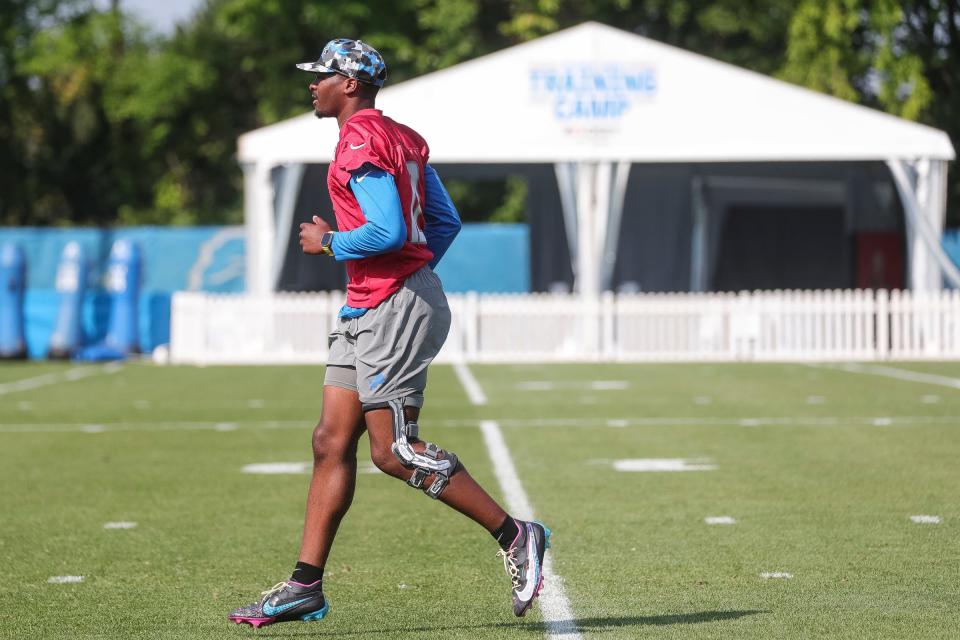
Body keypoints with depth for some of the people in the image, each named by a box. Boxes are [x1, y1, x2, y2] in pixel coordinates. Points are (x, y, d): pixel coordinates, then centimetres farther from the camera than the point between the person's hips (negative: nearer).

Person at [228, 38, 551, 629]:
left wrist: (328, 242, -9)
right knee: (332, 443, 8)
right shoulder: (400, 138, 16)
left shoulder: (361, 142, -14)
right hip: (367, 313, 10)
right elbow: (446, 221, 18)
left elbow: (388, 232, -24)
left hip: (394, 312, -10)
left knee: (394, 452, -8)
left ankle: (516, 536, -2)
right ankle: (305, 586, 9)